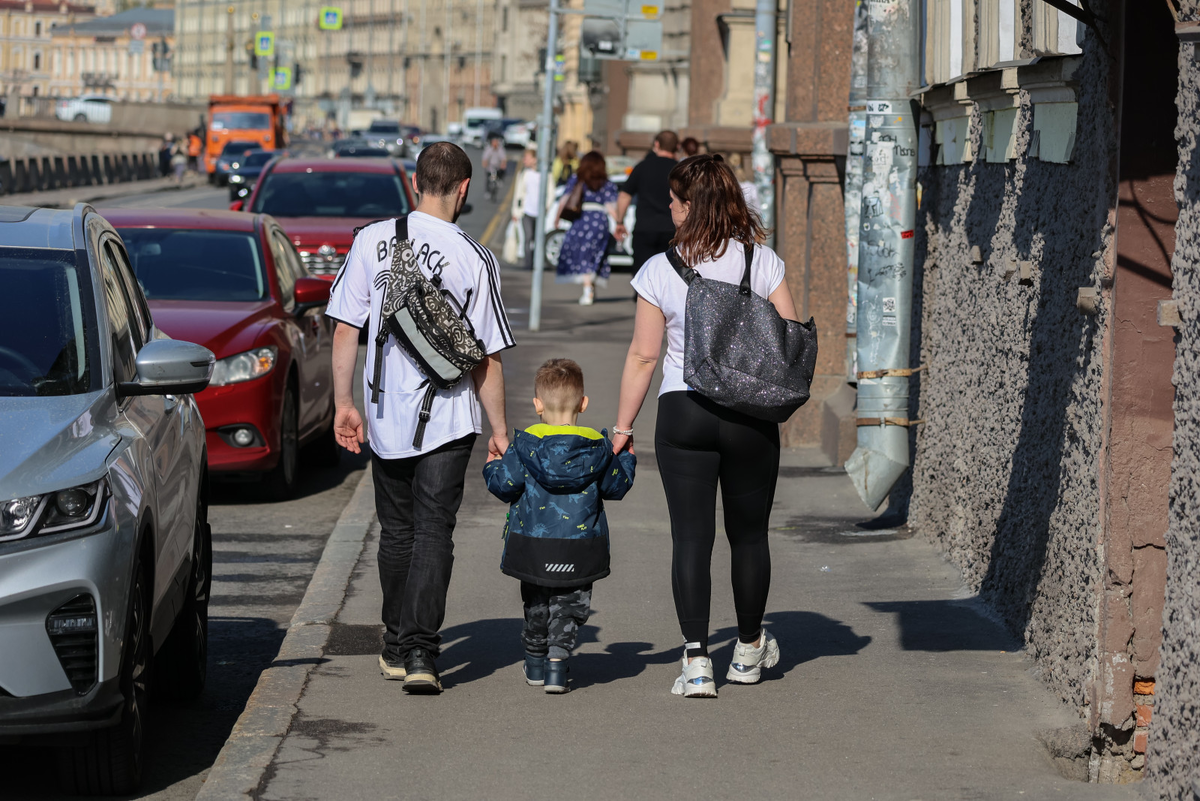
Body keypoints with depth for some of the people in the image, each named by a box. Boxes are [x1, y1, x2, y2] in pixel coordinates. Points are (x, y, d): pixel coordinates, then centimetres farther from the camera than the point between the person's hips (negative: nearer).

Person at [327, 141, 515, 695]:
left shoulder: (372, 241, -3)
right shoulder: (473, 259, -10)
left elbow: (345, 330, -1)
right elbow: (485, 359, -7)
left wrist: (343, 403, 9)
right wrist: (500, 430, 3)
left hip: (385, 416, 3)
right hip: (448, 419, -3)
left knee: (397, 531, 17)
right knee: (433, 533, 0)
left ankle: (396, 645, 26)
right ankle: (420, 651, -11)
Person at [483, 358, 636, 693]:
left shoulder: (524, 444, -7)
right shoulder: (598, 447, -3)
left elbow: (505, 485, -7)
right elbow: (615, 487, 7)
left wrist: (492, 467, 14)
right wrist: (626, 459, 25)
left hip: (534, 543, 0)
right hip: (580, 549, 0)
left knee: (536, 602, 18)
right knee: (571, 603, 9)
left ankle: (536, 661, 29)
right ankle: (557, 658, -7)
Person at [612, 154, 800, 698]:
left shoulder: (660, 271, -6)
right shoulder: (763, 261, -2)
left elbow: (643, 357, -4)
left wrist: (622, 428, 4)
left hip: (683, 412, -1)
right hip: (751, 415, 2)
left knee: (691, 536, 1)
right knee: (749, 534, 15)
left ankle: (696, 662, -6)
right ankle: (749, 651, 29)